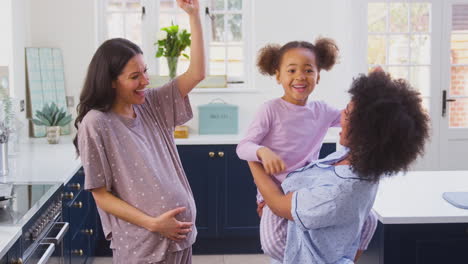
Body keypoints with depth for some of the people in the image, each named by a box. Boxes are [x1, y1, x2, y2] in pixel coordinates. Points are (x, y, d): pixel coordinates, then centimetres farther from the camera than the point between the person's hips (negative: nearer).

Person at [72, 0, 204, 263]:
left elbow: (196, 73, 1)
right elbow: (101, 194, -10)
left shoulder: (151, 105, 4)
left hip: (179, 233, 6)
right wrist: (153, 223, -17)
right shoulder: (96, 124, -12)